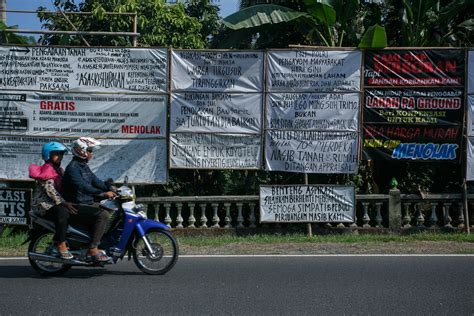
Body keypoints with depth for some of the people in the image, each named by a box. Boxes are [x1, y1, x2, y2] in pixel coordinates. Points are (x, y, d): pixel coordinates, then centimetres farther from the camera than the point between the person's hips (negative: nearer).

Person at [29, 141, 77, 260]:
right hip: (43, 203, -9)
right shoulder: (47, 169, -9)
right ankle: (61, 245, -31)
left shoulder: (59, 170, 19)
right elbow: (50, 189, -21)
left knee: (76, 212, -2)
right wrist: (64, 203, -28)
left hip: (55, 202, 9)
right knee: (62, 212, -35)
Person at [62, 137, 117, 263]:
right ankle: (92, 250, -24)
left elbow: (95, 181, 14)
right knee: (103, 215, -26)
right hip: (76, 206, -10)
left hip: (87, 203, 10)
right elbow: (83, 187, -28)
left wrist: (111, 189, -1)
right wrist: (103, 193, -33)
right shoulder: (72, 168, -16)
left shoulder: (84, 167, 16)